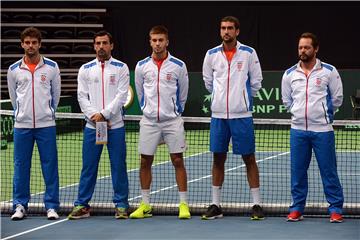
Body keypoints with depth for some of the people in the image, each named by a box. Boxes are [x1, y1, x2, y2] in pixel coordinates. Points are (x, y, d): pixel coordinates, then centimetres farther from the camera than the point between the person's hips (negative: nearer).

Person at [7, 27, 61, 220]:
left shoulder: (51, 67, 2)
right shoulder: (14, 70, 4)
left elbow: (56, 94, 11)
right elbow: (13, 97, 15)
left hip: (46, 124, -1)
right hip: (22, 125, 1)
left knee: (50, 166, -1)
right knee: (20, 166, 3)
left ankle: (51, 206, 4)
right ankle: (20, 206, 10)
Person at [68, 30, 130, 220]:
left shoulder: (121, 68, 3)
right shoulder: (85, 69, 9)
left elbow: (121, 96, -5)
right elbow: (82, 96, 4)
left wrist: (104, 114, -13)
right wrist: (93, 115, -10)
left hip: (115, 126, -2)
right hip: (92, 126, 2)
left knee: (118, 167, 0)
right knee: (88, 167, 3)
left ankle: (121, 205, 7)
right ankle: (82, 205, 9)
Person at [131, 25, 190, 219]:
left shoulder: (178, 66, -1)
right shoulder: (142, 66, 4)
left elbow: (183, 94, 11)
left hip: (172, 120, -2)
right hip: (149, 121, 2)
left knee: (178, 161, -3)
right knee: (145, 162, 3)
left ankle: (183, 204, 1)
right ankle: (145, 205, 12)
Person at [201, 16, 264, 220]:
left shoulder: (248, 53, -2)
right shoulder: (212, 55, 5)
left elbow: (256, 82, 5)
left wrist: (243, 98, 10)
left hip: (242, 115, -2)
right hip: (218, 115, 3)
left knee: (249, 159, 0)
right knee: (218, 159, 7)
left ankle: (257, 204, 5)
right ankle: (216, 206, 13)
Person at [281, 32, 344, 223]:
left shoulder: (329, 71, -1)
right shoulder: (289, 74, 6)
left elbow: (337, 98, 7)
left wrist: (324, 114, 10)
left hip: (322, 130, -3)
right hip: (298, 130, 3)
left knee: (329, 170, -2)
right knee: (298, 171, 5)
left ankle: (335, 209, 4)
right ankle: (297, 208, 15)